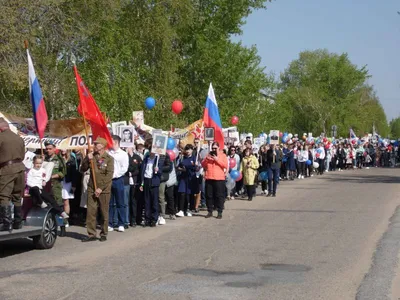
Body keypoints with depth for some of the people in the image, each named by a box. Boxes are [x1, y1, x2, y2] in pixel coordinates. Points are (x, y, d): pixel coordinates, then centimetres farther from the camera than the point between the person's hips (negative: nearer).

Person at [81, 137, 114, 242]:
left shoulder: (109, 158, -4)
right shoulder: (91, 156, 10)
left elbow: (109, 175, -10)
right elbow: (83, 169, 9)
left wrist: (101, 188, -15)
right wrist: (87, 159, -8)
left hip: (104, 190, -4)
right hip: (91, 189, 4)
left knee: (104, 213, 4)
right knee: (91, 212, 0)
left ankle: (104, 234, 15)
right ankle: (91, 234, 5)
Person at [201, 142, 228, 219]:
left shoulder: (223, 155, 6)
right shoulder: (209, 155, 15)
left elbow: (226, 166, -7)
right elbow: (203, 165, 11)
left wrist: (217, 159, -13)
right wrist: (206, 159, -7)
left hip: (219, 179, -4)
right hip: (209, 178, 4)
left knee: (219, 196, -3)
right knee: (209, 195, 5)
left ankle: (220, 212, 0)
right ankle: (210, 211, 14)